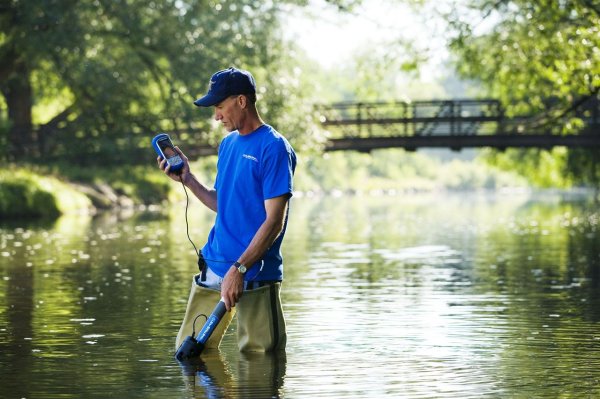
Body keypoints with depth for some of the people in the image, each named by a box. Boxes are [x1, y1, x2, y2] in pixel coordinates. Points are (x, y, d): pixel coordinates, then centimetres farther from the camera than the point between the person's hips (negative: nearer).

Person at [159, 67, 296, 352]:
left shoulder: (274, 147, -11)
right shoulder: (228, 144, 15)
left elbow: (274, 221, -15)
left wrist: (239, 268, -20)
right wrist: (187, 179, 7)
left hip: (256, 273, -7)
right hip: (213, 265, 7)